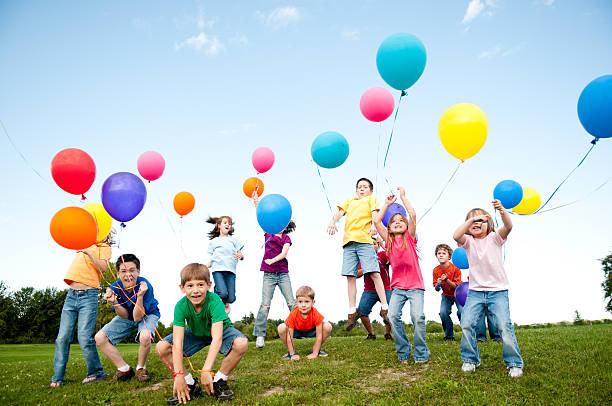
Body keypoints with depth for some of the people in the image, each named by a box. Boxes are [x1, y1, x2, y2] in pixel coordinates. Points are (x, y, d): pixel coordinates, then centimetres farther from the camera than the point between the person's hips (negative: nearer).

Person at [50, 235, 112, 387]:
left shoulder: (104, 247, 6)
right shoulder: (83, 244, 22)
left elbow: (102, 267, -9)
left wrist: (89, 252, -17)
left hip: (89, 296, -5)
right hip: (71, 295, 5)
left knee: (84, 337, -12)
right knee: (62, 337, 0)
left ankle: (96, 372, 3)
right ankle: (58, 378, 9)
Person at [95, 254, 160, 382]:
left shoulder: (145, 286, -32)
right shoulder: (115, 288, -21)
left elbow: (137, 317, -30)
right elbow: (125, 316, -15)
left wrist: (140, 296, -44)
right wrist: (114, 302, -33)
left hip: (148, 315, -4)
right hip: (127, 317, 5)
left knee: (145, 337, -36)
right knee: (99, 338, -11)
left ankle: (141, 368, -5)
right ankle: (124, 369, 3)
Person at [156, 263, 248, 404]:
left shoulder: (214, 301, -35)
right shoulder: (181, 306, -27)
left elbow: (217, 338, -41)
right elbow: (177, 343, -31)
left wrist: (206, 370, -47)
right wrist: (178, 375, -38)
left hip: (221, 331, -2)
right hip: (195, 334, 3)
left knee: (241, 343, -33)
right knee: (161, 348, -17)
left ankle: (219, 381, -9)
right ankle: (190, 384, -3)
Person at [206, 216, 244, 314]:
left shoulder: (234, 240, 18)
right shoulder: (213, 241, 18)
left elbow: (241, 256, 12)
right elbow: (212, 260, 18)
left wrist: (240, 256, -11)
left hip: (230, 270, 1)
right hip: (218, 269, -1)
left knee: (231, 298, -9)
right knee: (223, 293, -23)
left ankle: (225, 302, 27)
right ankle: (217, 289, 12)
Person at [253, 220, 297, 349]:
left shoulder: (286, 238, 9)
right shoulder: (268, 234, 13)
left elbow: (284, 253, -6)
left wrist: (272, 260, -21)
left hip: (283, 274, 1)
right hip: (269, 274, 0)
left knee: (291, 302, -2)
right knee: (265, 304, -8)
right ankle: (260, 335, -3)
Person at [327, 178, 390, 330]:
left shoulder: (372, 199, 22)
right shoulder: (349, 201, 32)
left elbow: (374, 212, 4)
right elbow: (340, 212, 15)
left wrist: (374, 225, -18)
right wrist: (332, 221, -7)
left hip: (364, 239, -3)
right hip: (348, 241, 4)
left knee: (375, 273, -13)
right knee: (350, 276, 0)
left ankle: (384, 308, -7)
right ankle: (352, 312, 6)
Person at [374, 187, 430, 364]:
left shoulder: (410, 237, 4)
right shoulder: (389, 240, 10)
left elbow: (412, 214, -8)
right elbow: (377, 221, 3)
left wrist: (403, 196, 0)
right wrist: (387, 204, 8)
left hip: (415, 285, -2)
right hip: (397, 286, 2)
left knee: (417, 316, -17)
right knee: (393, 316, -15)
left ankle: (421, 354, 2)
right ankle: (403, 352, 2)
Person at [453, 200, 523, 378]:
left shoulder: (494, 238, 3)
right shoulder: (468, 242, 5)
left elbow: (508, 226, -17)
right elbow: (456, 235, -18)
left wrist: (502, 210, -37)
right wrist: (471, 219, -24)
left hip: (498, 291, -1)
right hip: (475, 291, 1)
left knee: (504, 325, -13)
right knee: (466, 324, -9)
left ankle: (514, 363, 6)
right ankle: (470, 359, 11)